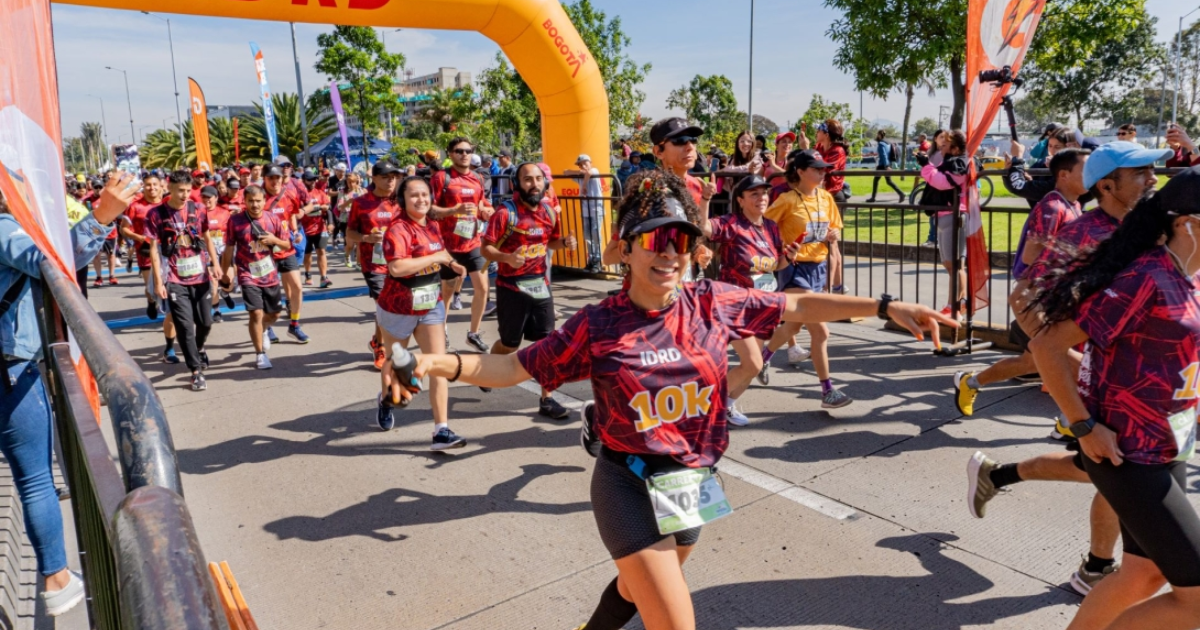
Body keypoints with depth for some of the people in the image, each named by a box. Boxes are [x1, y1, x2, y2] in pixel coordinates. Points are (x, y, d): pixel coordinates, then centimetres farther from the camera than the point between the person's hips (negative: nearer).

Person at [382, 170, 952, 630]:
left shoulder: (713, 304, -7)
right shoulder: (595, 327, -15)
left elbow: (797, 307, 1)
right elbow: (512, 367, -12)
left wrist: (885, 307, -1)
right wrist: (439, 364, -26)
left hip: (693, 482, 5)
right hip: (631, 488, -5)